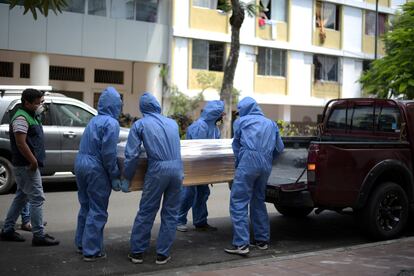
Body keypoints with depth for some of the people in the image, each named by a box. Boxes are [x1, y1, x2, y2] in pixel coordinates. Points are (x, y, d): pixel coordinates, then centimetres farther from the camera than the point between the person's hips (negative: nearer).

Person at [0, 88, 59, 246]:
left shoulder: (31, 116, 15)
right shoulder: (21, 118, -16)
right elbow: (21, 144, -23)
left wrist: (35, 161, 16)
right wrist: (33, 162, -20)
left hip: (26, 165, 10)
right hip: (27, 166, -10)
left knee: (21, 197, 16)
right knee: (37, 198, -8)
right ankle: (39, 236, -4)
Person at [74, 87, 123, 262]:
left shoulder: (94, 120, 13)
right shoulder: (111, 123, -13)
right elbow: (108, 153, -19)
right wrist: (115, 176, -11)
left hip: (81, 164, 8)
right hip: (96, 169, -8)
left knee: (86, 206, 20)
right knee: (97, 211, 1)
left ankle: (81, 244, 30)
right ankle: (91, 251, 6)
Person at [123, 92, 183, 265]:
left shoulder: (140, 124, 6)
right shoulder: (172, 123, 16)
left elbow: (132, 155, -1)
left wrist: (127, 177, 10)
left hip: (157, 170, -3)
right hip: (177, 168, 3)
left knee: (146, 212, 7)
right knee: (170, 213, 10)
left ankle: (137, 252, 13)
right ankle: (163, 254, 13)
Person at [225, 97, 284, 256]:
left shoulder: (240, 121, 12)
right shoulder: (270, 123, 23)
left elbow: (236, 145, 22)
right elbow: (279, 148, 24)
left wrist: (238, 163, 36)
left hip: (248, 161, -5)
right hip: (266, 165, 5)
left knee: (239, 202, -7)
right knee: (258, 200, 18)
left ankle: (241, 244, -15)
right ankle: (262, 240, 22)